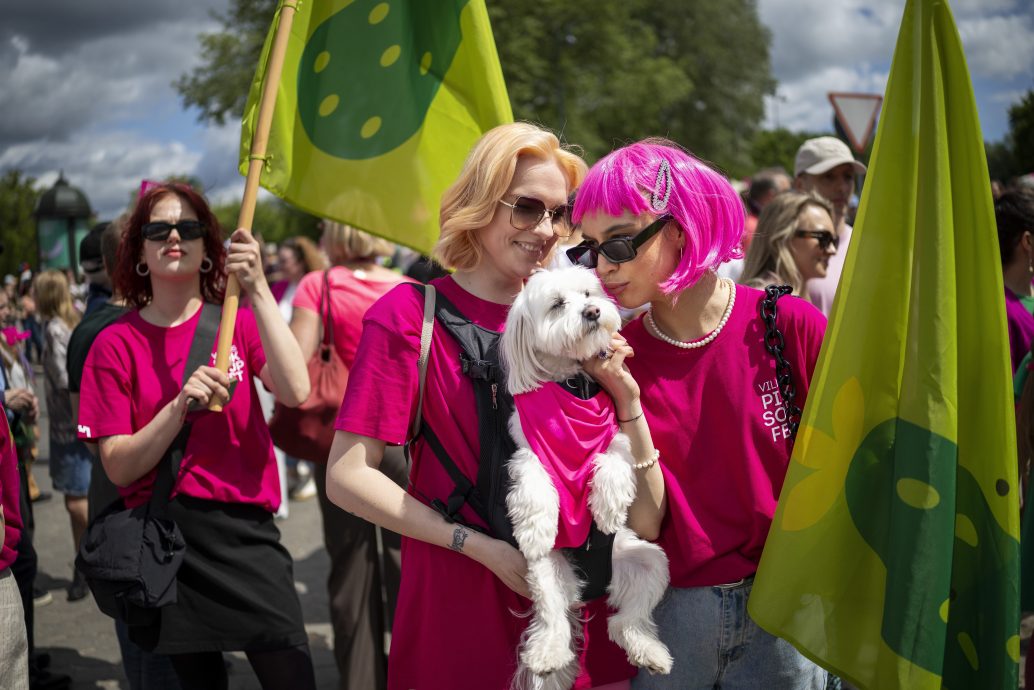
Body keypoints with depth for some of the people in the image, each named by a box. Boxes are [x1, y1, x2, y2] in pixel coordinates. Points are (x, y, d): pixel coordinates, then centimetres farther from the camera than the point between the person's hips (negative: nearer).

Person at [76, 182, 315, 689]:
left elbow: (295, 392, -16)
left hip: (246, 532, 0)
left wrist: (258, 290, -21)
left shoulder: (237, 321, 4)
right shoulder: (117, 344, 2)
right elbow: (118, 467, -5)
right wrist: (180, 407, -20)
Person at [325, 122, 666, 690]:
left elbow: (645, 517, 2)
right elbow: (347, 477, -12)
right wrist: (481, 547, -16)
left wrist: (624, 394, -14)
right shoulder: (411, 313, -7)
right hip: (461, 600, -4)